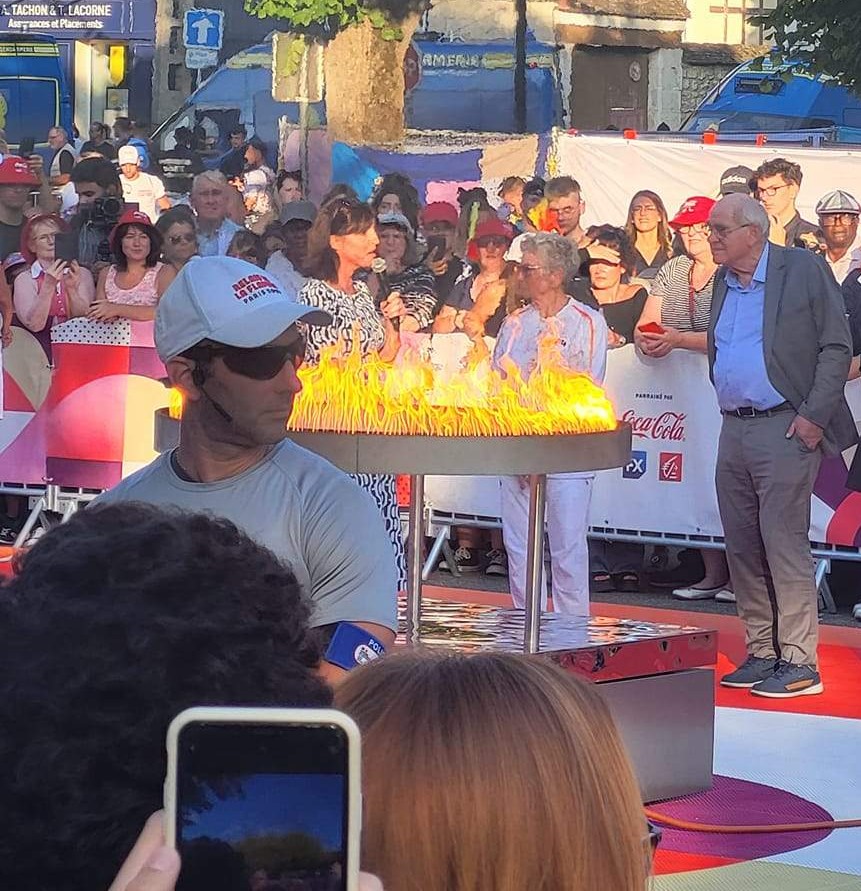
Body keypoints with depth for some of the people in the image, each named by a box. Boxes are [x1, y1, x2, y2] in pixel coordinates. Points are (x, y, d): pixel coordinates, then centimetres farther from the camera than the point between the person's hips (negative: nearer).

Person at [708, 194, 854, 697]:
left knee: (785, 544, -10)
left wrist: (814, 416, -13)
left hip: (784, 429, -7)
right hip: (735, 430, 7)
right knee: (742, 548, 8)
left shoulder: (803, 269, -5)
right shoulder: (723, 282, 14)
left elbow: (837, 347, -7)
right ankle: (761, 654, 16)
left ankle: (799, 661, -6)